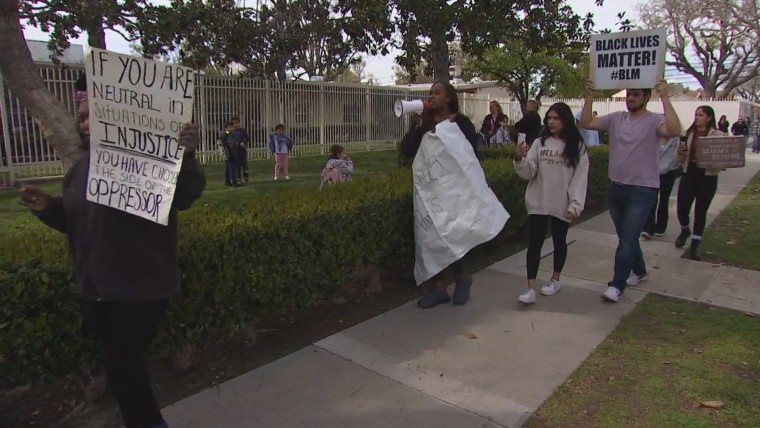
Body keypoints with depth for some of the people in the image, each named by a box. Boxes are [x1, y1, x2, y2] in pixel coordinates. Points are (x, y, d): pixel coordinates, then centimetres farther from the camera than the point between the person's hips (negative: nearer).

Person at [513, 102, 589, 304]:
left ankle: (555, 280, 32)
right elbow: (528, 173, -4)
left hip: (562, 205, -1)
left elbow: (580, 178, -6)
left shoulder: (577, 147, -2)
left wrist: (575, 205, -14)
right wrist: (520, 159, -24)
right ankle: (530, 288, -1)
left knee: (559, 242, 14)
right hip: (538, 202, 1)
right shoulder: (540, 142, 2)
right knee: (534, 243, -3)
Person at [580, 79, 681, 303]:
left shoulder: (655, 121, -10)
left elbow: (674, 131, -30)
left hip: (642, 191, -6)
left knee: (627, 239, -4)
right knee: (627, 237, 19)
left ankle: (617, 285, 5)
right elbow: (586, 123, -2)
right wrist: (590, 97, -12)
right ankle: (639, 270, 41)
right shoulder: (615, 118, 4)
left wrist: (665, 98, -31)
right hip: (616, 187, 6)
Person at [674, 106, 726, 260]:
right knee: (682, 208, 1)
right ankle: (685, 230, 34)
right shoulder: (688, 133, 6)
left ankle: (695, 244, 18)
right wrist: (679, 152, -10)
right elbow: (681, 160, 11)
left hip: (708, 177, -2)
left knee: (701, 211, 5)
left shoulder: (718, 135, -2)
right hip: (689, 174, 3)